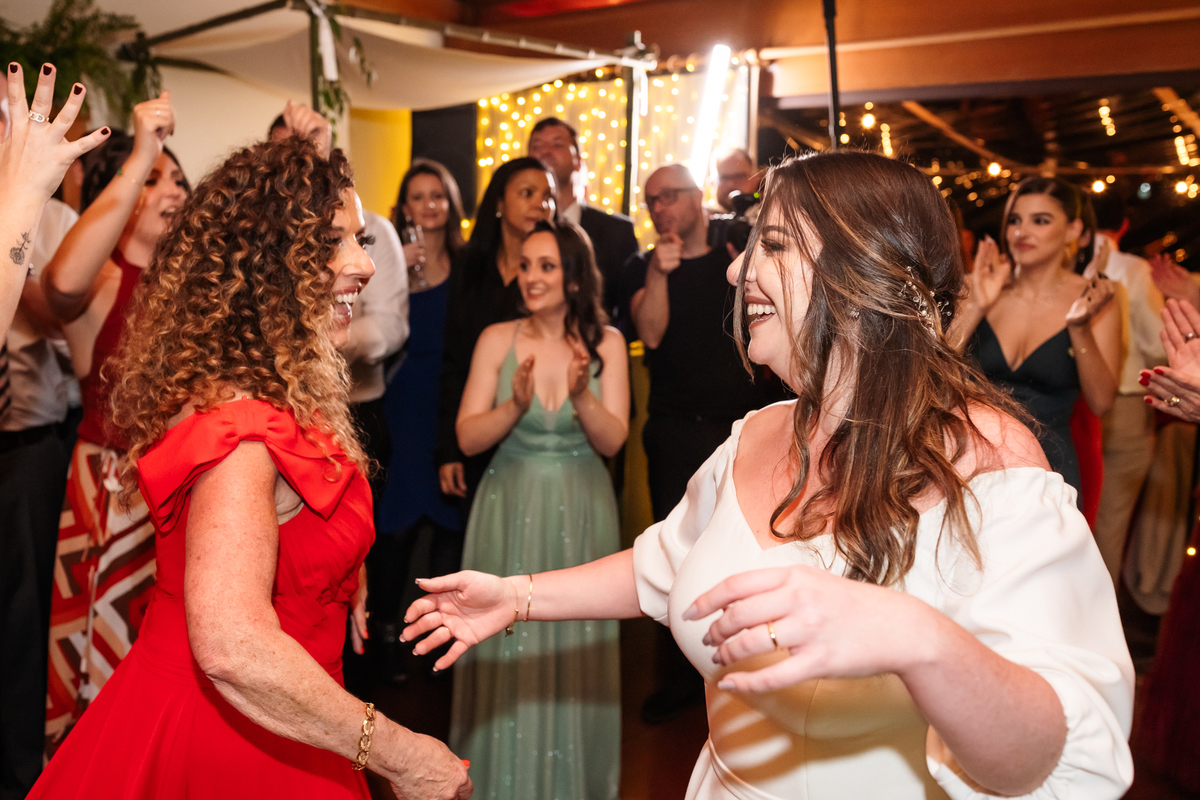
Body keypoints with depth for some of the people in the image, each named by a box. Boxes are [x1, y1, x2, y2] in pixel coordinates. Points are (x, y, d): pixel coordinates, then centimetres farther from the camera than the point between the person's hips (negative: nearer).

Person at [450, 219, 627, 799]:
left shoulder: (605, 343, -3)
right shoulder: (497, 339, -5)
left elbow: (612, 441, -8)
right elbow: (468, 438, -8)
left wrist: (582, 393, -24)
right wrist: (515, 405, -25)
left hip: (580, 513, 0)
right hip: (510, 510, 0)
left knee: (575, 646, 9)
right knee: (508, 645, 8)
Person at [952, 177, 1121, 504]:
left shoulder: (1093, 300, -2)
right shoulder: (984, 290, 1)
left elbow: (1101, 403, -9)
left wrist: (1080, 328, -20)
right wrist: (975, 308, -16)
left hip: (1048, 468, -1)